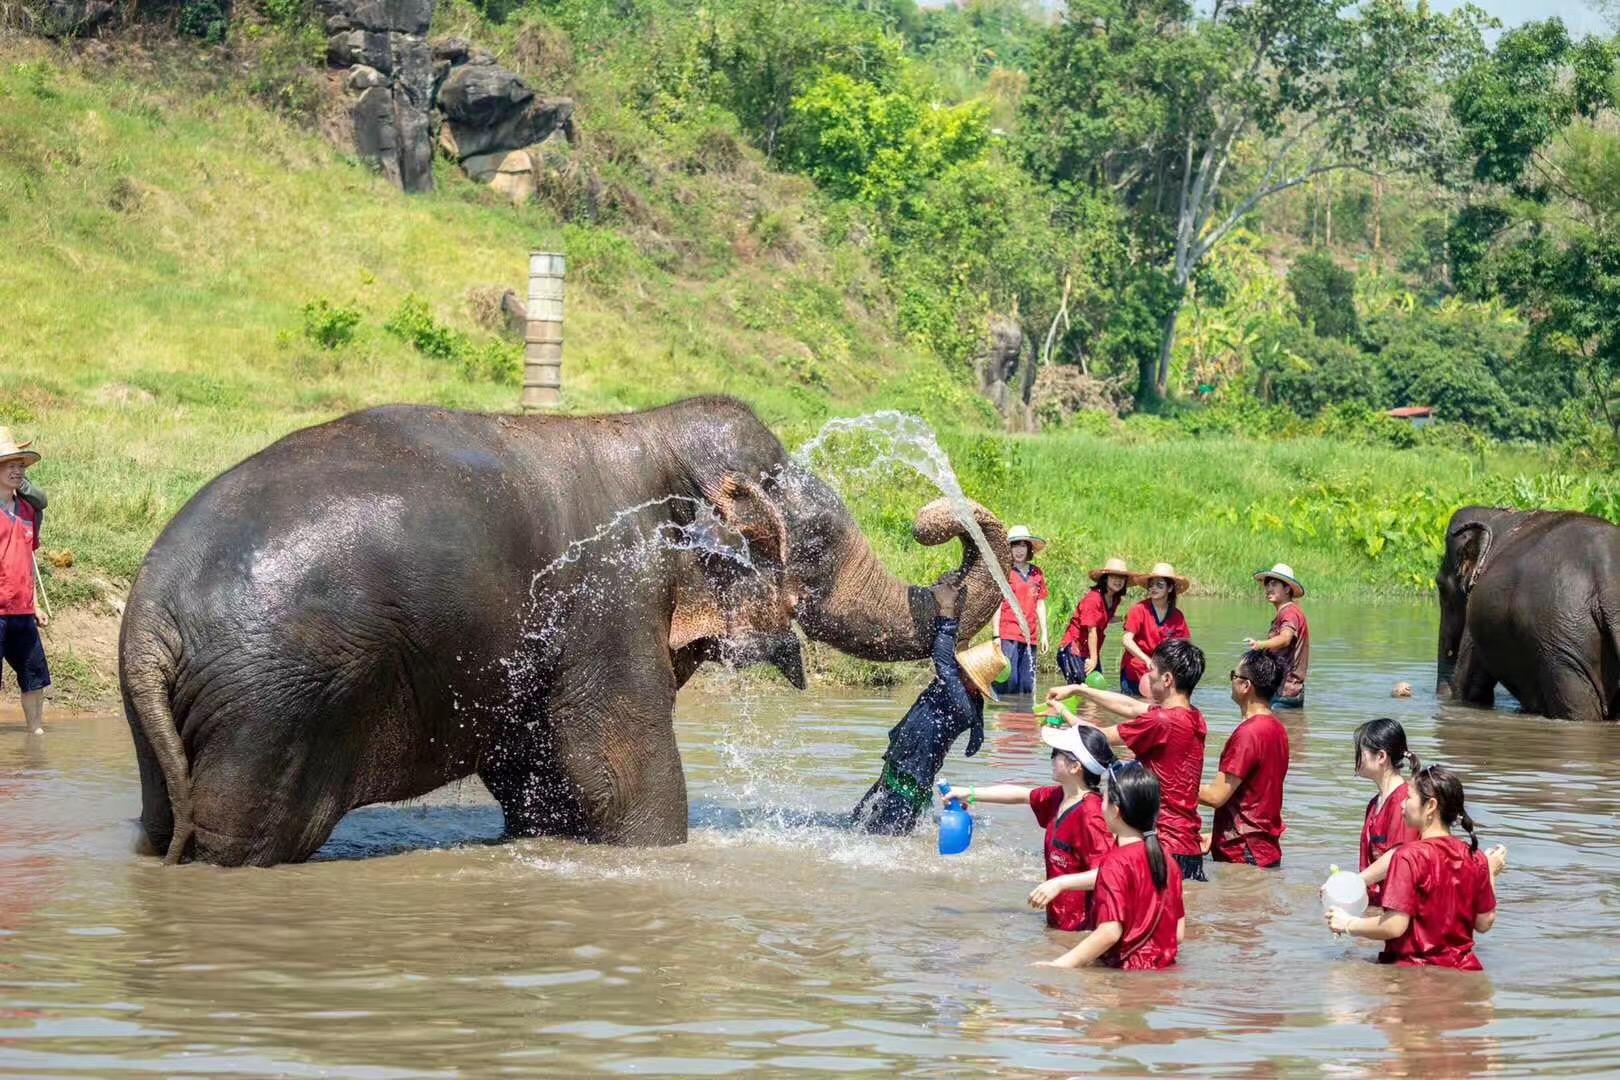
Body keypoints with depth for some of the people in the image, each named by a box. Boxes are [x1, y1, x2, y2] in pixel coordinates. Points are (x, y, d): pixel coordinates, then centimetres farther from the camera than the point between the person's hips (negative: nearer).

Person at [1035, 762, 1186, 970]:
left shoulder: (1116, 862, -11)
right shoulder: (1165, 858, 10)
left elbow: (1110, 932, -19)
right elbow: (1179, 933, 13)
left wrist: (1061, 964, -15)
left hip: (1126, 969, -8)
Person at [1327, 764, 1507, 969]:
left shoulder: (1410, 855, -12)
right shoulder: (1475, 858, 5)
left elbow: (1395, 926, -16)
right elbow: (1484, 923, 12)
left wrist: (1349, 924, 0)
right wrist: (1490, 873, 24)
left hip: (1415, 969, -6)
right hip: (1463, 971, 6)